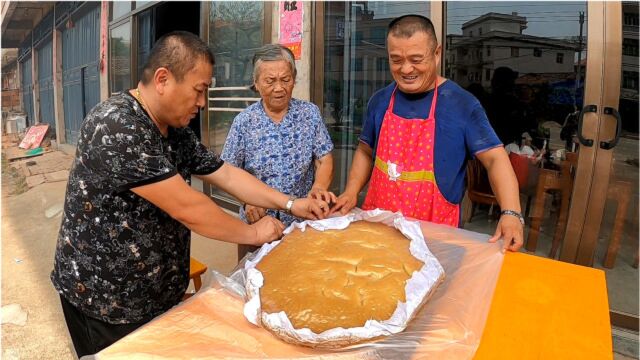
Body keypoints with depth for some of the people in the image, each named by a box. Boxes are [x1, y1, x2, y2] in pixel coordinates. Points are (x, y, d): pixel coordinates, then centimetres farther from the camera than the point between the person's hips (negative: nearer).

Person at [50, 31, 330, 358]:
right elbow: (185, 207, -28)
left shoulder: (176, 130, 1)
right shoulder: (116, 127, -27)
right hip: (104, 299, -7)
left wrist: (290, 204, -1)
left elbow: (225, 174, 5)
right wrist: (252, 234, -15)